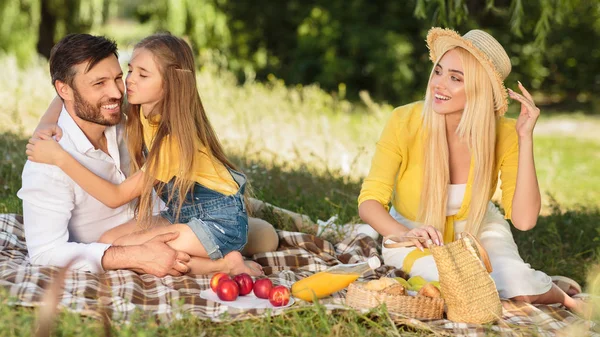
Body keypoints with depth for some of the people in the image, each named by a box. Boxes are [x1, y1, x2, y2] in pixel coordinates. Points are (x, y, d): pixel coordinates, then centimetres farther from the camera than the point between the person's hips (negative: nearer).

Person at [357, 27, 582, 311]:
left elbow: (524, 220, -26)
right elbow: (369, 201, -22)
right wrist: (406, 235, -44)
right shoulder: (404, 122, -24)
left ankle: (559, 295, 12)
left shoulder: (503, 134, -20)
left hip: (478, 231, 0)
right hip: (410, 230, 0)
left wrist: (525, 138, -30)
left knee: (520, 290, -26)